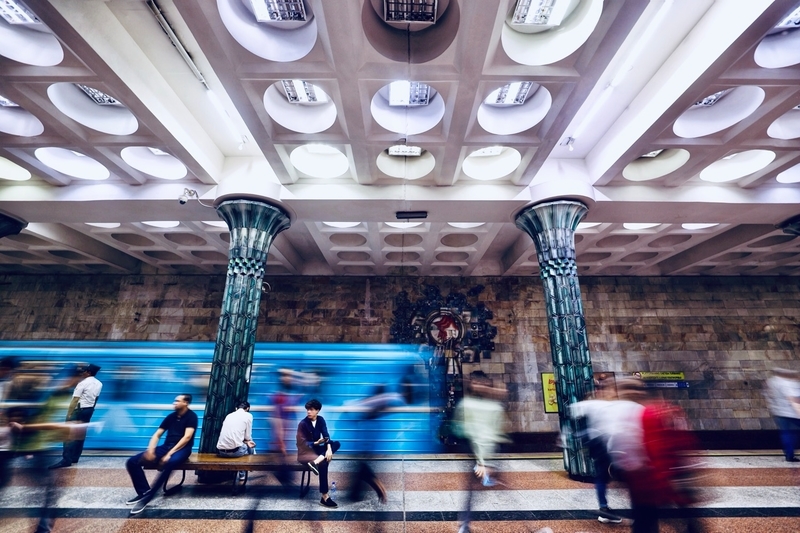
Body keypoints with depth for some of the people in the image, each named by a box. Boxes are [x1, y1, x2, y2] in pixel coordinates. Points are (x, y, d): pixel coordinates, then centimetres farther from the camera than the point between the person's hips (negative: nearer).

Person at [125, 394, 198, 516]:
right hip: (165, 447, 7)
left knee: (168, 463, -41)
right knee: (132, 462, -7)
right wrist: (150, 450, -8)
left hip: (181, 449, -7)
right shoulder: (171, 416, 12)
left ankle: (147, 497, -25)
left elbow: (187, 437, -17)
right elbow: (157, 434, 11)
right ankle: (144, 492, -3)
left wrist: (170, 454, -22)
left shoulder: (191, 416, -7)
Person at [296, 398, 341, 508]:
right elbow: (302, 443, -15)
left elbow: (326, 436, -10)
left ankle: (315, 462, -33)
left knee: (337, 444, -17)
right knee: (323, 463, -32)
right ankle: (324, 498, -25)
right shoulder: (303, 424, -15)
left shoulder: (320, 420, -2)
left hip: (316, 448, 6)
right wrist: (316, 443, -30)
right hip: (305, 451, -6)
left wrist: (329, 449, -28)